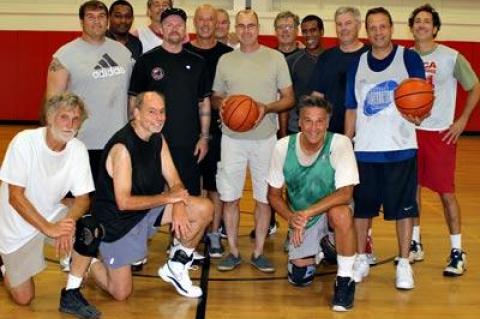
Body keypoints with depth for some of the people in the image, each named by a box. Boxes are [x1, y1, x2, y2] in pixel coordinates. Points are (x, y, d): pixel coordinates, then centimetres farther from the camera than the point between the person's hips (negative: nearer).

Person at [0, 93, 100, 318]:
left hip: (53, 215, 3)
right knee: (23, 298, 0)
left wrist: (68, 221, -32)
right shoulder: (25, 142, -24)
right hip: (19, 225, -3)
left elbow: (83, 198, -10)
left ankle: (71, 294, -7)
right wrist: (49, 228, -32)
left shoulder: (78, 149, -13)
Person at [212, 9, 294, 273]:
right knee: (229, 196, 3)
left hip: (265, 138, -1)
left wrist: (267, 108, -17)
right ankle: (233, 251, 17)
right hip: (232, 137, 1)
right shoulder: (225, 60, 7)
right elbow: (215, 97, 14)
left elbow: (288, 98, 2)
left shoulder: (275, 58, 1)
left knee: (264, 197, 4)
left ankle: (258, 252, 17)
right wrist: (222, 103, -9)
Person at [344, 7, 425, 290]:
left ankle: (404, 264, 16)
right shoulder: (358, 64, 9)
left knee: (403, 207, 3)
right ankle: (361, 259, 23)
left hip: (400, 148, -3)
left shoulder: (409, 58, -1)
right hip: (364, 149, 3)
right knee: (361, 206, 9)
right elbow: (352, 109, 12)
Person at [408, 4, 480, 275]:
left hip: (441, 133, -3)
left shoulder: (452, 57, -6)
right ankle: (415, 245, 23)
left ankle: (457, 251, 7)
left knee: (446, 192, -2)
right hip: (410, 131, 4)